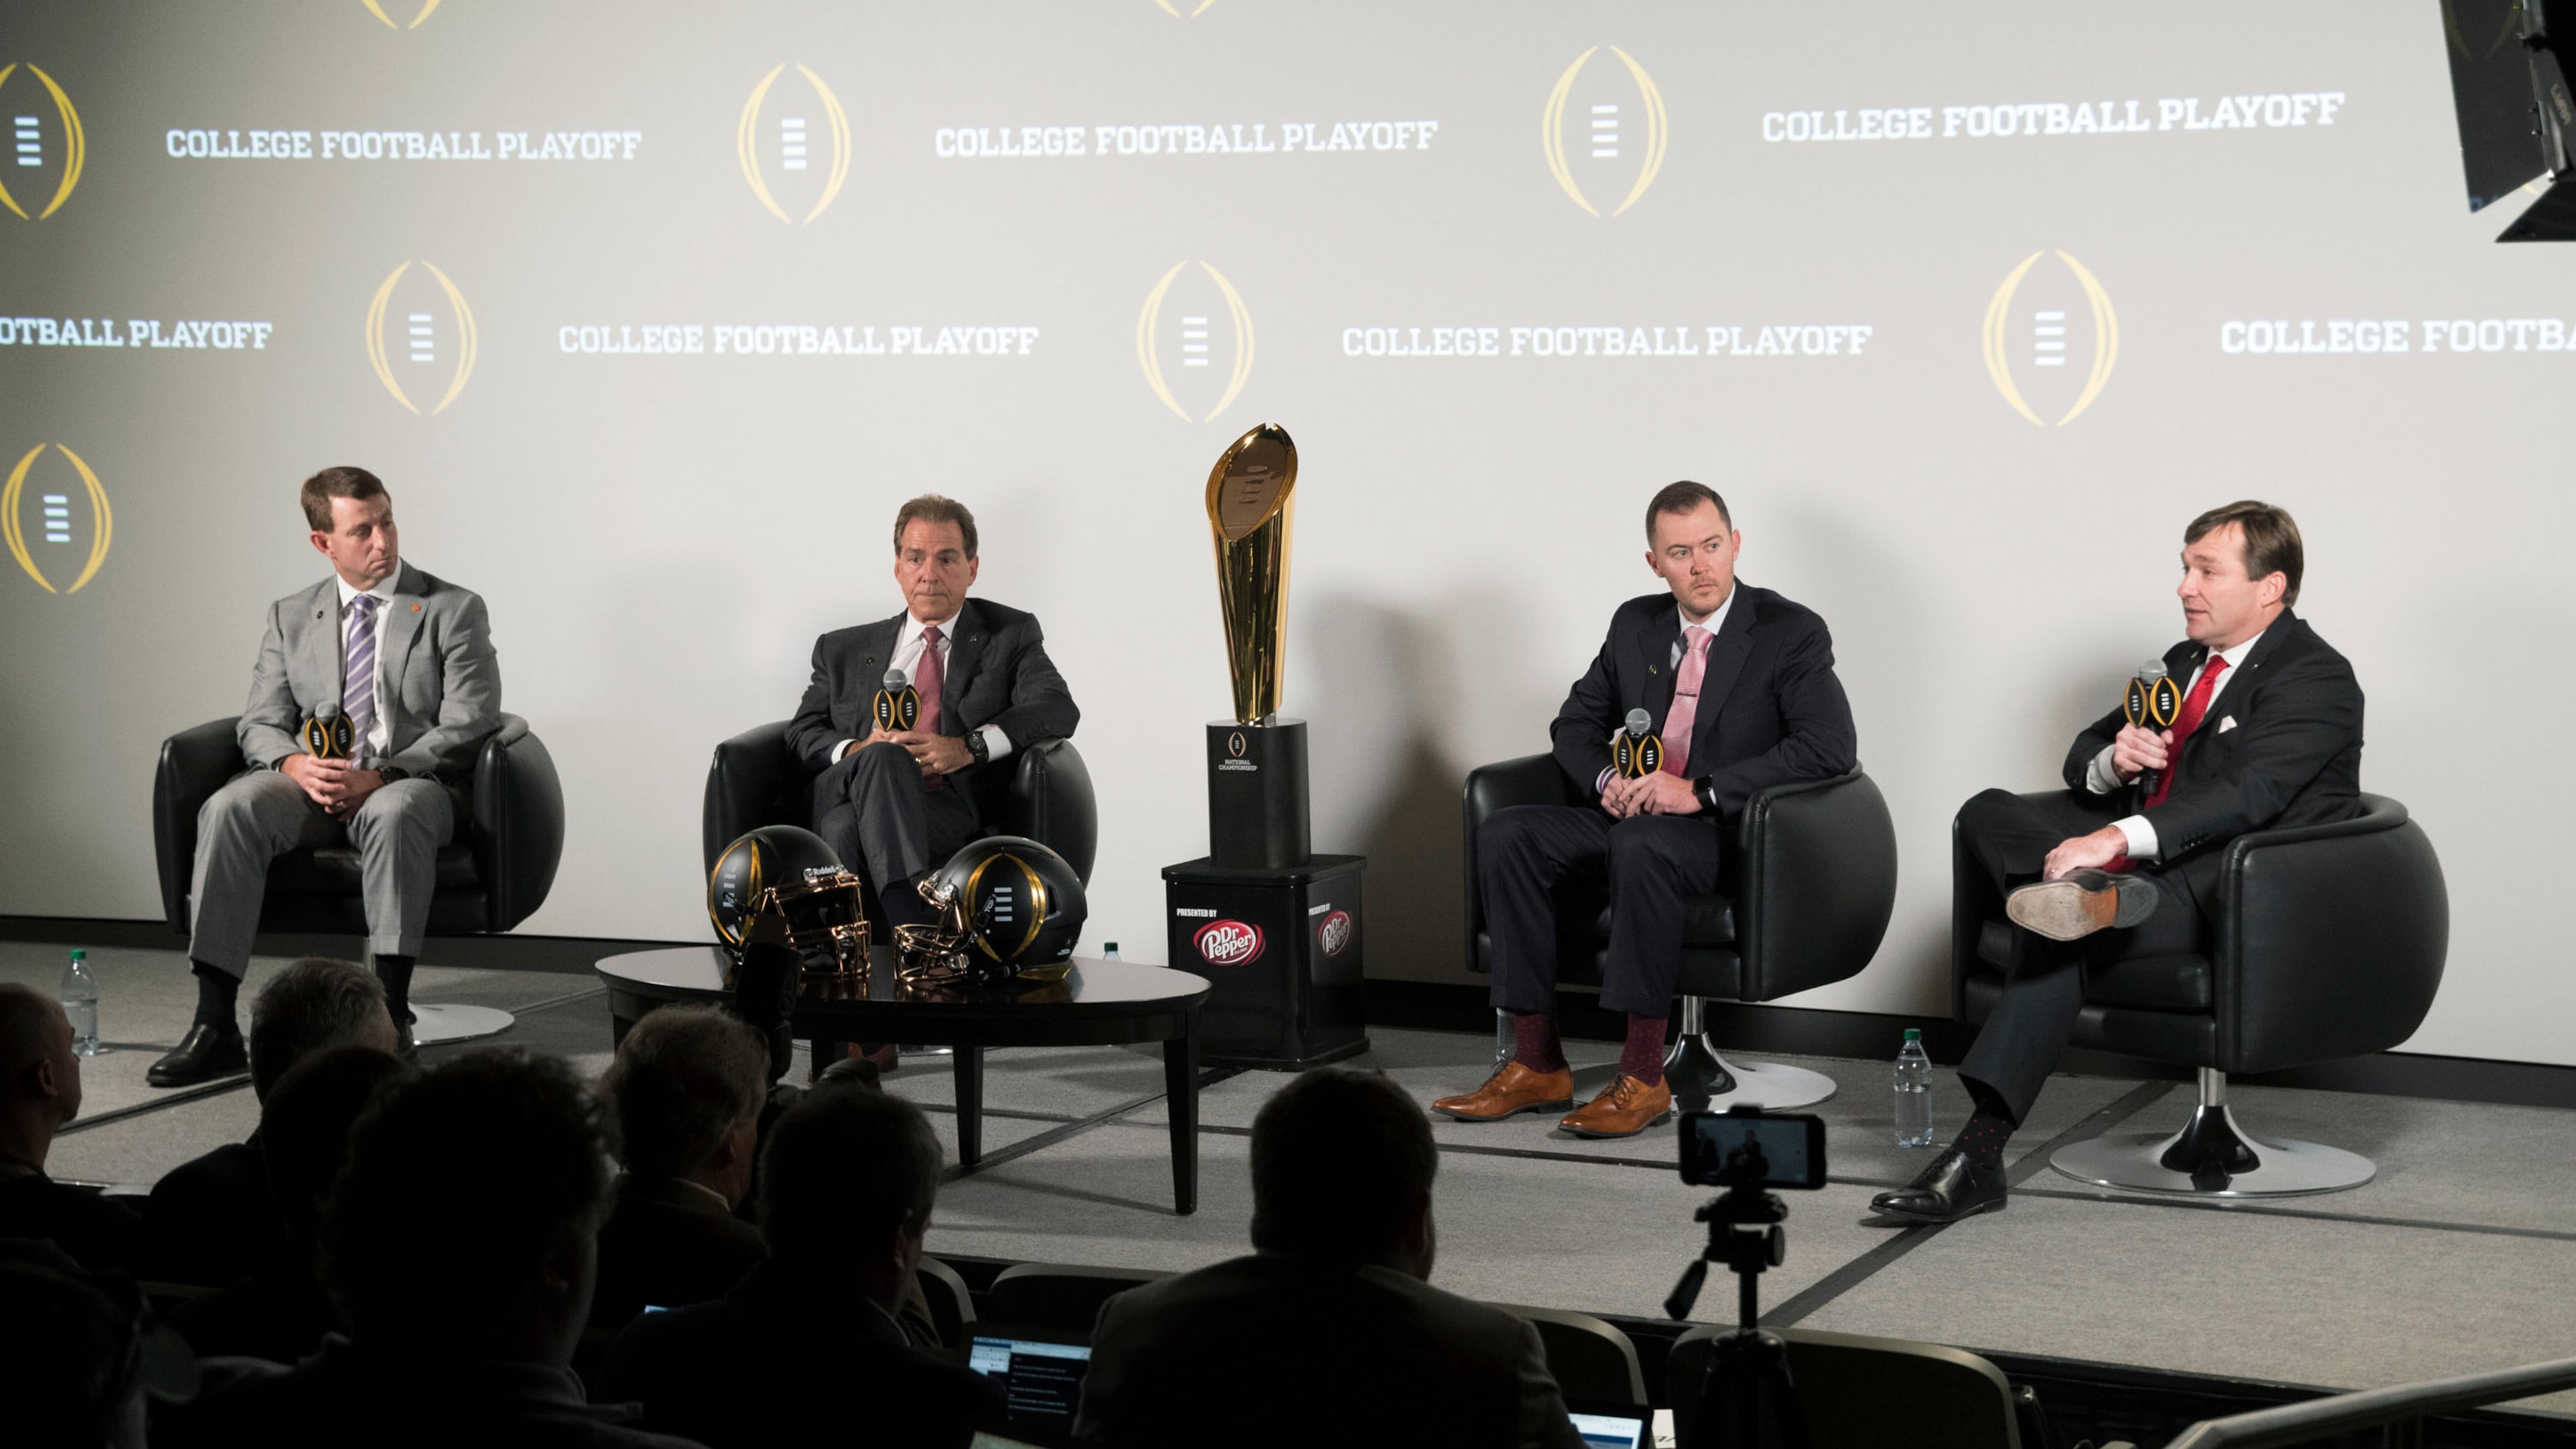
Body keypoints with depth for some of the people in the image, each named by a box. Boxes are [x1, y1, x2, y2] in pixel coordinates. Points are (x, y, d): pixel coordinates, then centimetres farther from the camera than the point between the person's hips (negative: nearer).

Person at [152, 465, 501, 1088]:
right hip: (310, 784, 3)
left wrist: (380, 776, -19)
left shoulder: (454, 611, 5)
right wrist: (295, 764, -15)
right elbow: (260, 724, 10)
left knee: (395, 812, -40)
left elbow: (466, 728, -5)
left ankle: (389, 1015, -40)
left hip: (411, 783, -3)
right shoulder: (290, 617, 17)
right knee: (230, 808, -29)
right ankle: (215, 1026, -33)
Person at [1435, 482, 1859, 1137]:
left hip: (1728, 837, -6)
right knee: (1506, 833, -18)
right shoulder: (1636, 624, 12)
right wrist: (1608, 779, -5)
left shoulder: (1791, 633, -5)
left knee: (1643, 843, -38)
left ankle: (1643, 1077, -34)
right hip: (1630, 817, 6)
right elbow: (1575, 722, 20)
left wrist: (1698, 791, -23)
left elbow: (1831, 747, -18)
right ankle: (1538, 1065, -18)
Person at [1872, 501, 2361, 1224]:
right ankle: (2086, 889, -35)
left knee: (2059, 935, -32)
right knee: (1986, 814, -9)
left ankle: (1982, 1150, -36)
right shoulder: (2189, 661, 19)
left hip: (2242, 892, -9)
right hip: (2142, 861, 9)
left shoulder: (2315, 678, -9)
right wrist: (2114, 760, -5)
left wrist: (2119, 838, -37)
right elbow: (2083, 756, 22)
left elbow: (2246, 794, -25)